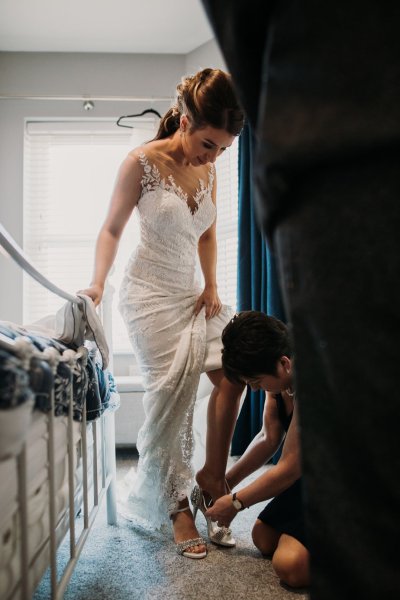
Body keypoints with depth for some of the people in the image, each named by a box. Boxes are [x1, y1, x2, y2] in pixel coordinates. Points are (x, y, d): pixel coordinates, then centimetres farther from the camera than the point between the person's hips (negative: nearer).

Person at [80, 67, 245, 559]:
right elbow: (111, 229, -5)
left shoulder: (208, 169, 6)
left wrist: (211, 287, 3)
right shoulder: (142, 162, -10)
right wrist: (97, 283, -17)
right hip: (148, 292, -5)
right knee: (170, 390, -14)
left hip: (189, 291, 6)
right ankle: (176, 505, 0)